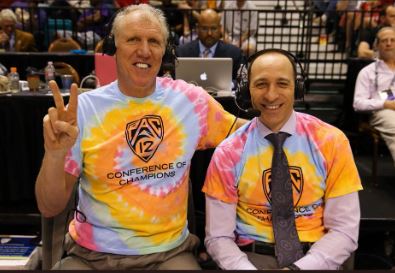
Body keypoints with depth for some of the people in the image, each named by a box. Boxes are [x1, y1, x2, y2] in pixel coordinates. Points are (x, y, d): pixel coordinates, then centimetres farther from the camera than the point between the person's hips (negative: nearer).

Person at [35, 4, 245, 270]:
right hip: (93, 254, -1)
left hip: (170, 251, 2)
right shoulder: (83, 108, -8)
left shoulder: (190, 99, -4)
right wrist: (54, 154, -26)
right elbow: (50, 208, -7)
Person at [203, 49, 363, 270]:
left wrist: (299, 267, -18)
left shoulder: (332, 142, -5)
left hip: (314, 258, 2)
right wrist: (246, 268, -21)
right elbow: (218, 237, -4)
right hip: (252, 256, -1)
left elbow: (344, 230, -4)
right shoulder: (229, 153, -7)